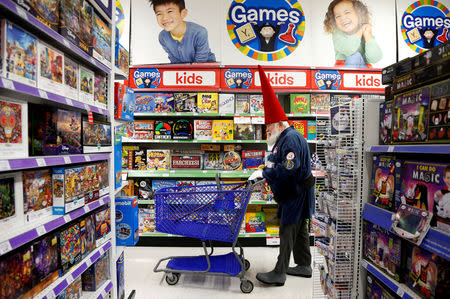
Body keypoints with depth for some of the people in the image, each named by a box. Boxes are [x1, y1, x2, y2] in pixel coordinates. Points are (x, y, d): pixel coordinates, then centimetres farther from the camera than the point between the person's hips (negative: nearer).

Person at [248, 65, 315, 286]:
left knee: (288, 233, -2)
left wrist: (264, 173, -23)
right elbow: (280, 163, 21)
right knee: (299, 231, 18)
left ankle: (279, 274, 9)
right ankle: (304, 266, 32)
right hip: (295, 195, 11)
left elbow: (287, 170, -31)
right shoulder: (284, 138, 13)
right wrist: (270, 166, 3)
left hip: (296, 195, -10)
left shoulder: (291, 139, -22)